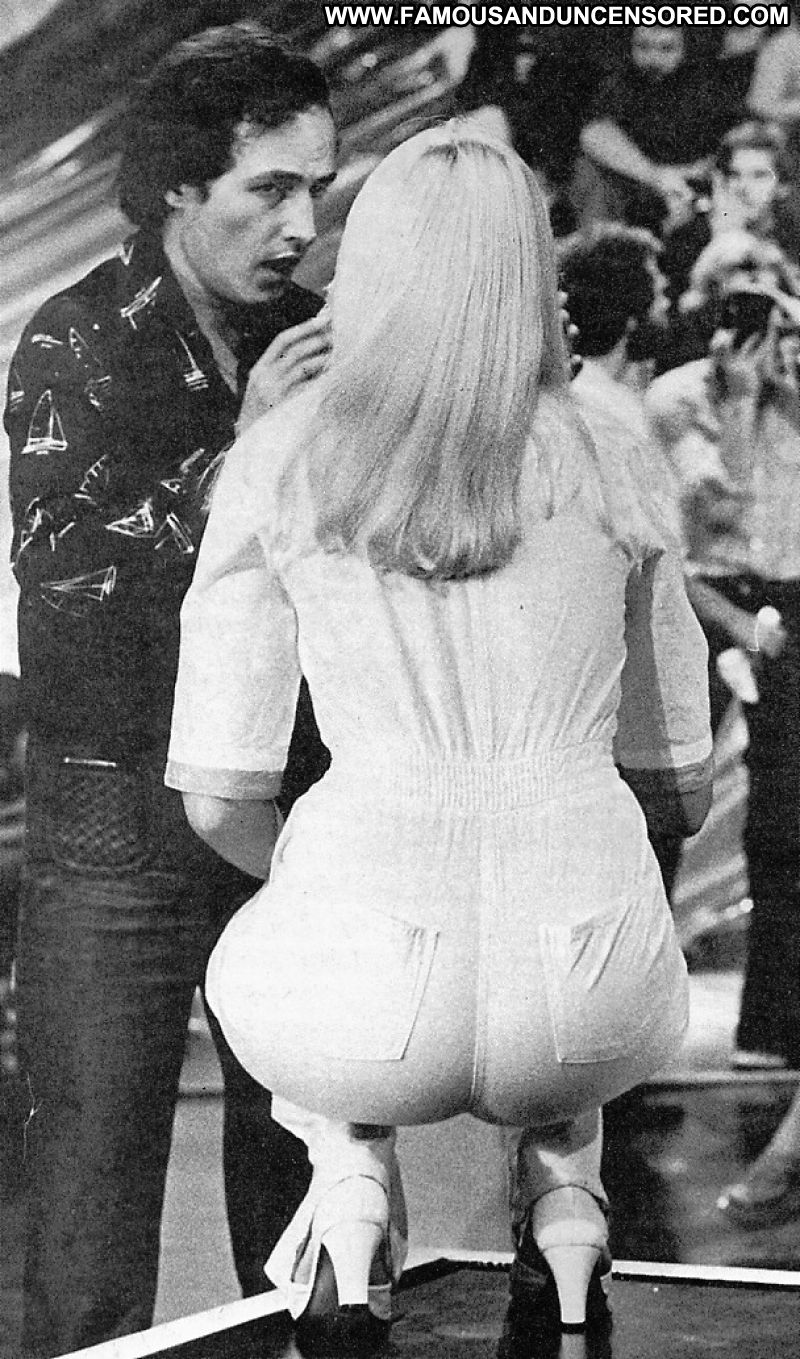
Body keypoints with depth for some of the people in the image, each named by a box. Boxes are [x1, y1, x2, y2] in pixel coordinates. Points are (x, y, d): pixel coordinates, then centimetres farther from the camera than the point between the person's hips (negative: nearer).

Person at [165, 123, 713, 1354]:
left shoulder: (277, 465, 4)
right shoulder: (604, 473, 9)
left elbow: (219, 798, 6)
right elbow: (683, 789, 17)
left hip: (369, 1017, -2)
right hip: (594, 1017, 2)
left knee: (254, 960, 35)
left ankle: (352, 1175, 11)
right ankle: (562, 1194, 19)